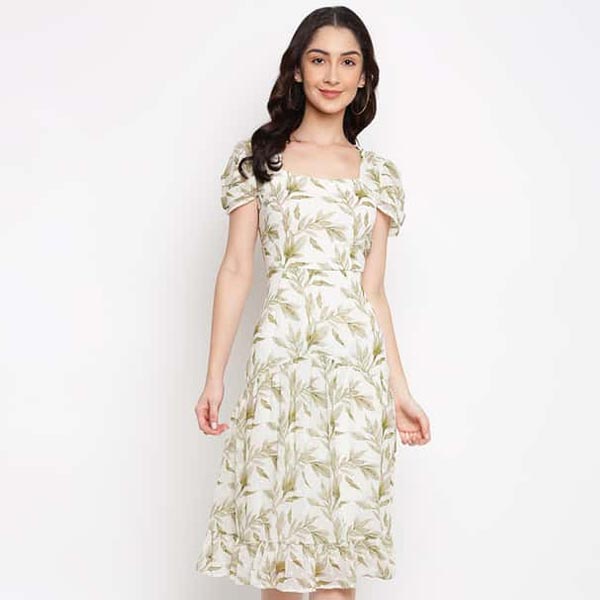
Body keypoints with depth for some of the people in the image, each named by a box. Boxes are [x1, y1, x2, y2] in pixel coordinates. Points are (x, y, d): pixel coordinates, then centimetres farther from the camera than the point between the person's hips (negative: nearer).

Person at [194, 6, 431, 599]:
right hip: (281, 356, -1)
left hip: (358, 367, 1)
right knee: (276, 534, 4)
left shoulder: (378, 174, 12)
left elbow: (373, 290, 11)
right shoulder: (258, 156, 6)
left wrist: (400, 391, 7)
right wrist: (214, 376, -1)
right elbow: (236, 270, 3)